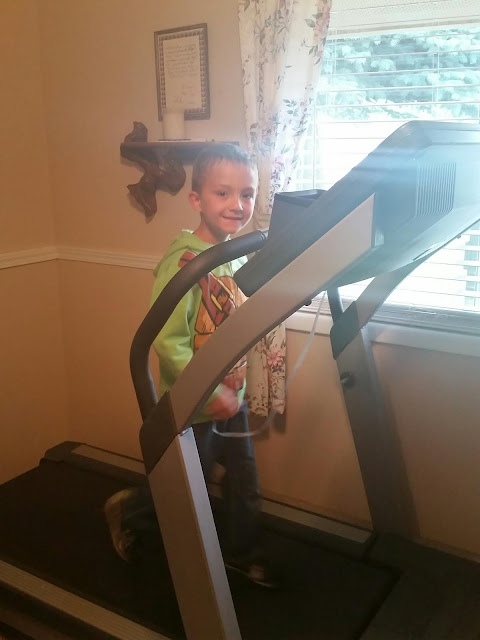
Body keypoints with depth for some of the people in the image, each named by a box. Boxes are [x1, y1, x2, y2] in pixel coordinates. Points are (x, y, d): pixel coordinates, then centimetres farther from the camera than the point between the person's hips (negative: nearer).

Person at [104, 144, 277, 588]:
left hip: (232, 396, 7)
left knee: (244, 479, 18)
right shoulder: (184, 262, -24)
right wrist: (211, 394, -25)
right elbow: (167, 342, -28)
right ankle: (129, 513, 41)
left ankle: (242, 551, 41)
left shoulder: (239, 255, 0)